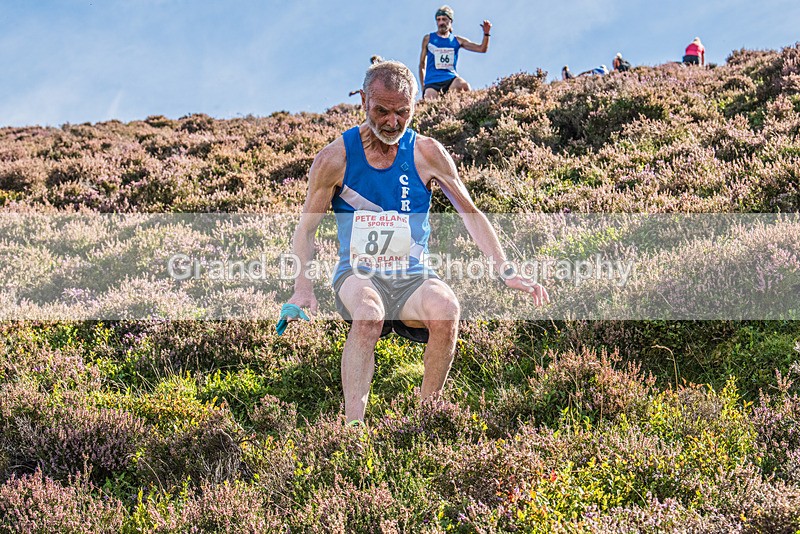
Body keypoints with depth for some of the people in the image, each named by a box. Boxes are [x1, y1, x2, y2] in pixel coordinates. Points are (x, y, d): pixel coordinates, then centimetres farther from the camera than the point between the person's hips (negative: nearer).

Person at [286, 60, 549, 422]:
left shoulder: (427, 154, 2)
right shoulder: (335, 158, -1)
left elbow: (471, 214, 7)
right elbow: (306, 229, 5)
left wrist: (506, 272, -3)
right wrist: (303, 286, -12)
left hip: (413, 276, 1)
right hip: (358, 274, -1)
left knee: (445, 310, -34)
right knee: (368, 314, -38)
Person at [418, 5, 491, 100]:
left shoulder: (457, 40, 14)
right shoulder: (428, 39, 11)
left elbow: (482, 49, 11)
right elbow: (422, 64, 16)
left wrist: (486, 34, -7)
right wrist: (423, 87, 10)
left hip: (451, 79, 1)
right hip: (432, 81, -1)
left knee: (463, 86, -33)